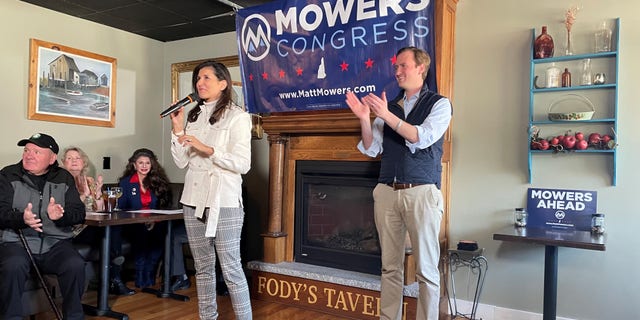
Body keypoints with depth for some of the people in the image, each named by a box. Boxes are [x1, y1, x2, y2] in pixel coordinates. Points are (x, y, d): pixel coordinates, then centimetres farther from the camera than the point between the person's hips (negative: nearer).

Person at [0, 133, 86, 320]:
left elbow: (79, 213, 3)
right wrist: (21, 219, -26)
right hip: (16, 241, -1)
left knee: (75, 265, -26)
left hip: (55, 242, 1)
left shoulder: (64, 178, 11)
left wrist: (61, 215, -20)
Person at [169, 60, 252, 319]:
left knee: (231, 269, -3)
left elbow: (242, 164, -11)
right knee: (203, 268, 14)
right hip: (193, 200, 6)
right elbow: (182, 163, 11)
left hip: (224, 201, -6)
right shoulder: (194, 116, 14)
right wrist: (177, 129, 1)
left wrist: (207, 149, -18)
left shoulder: (237, 116, -3)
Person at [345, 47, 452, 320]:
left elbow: (422, 138, -13)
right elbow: (371, 149, 11)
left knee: (426, 268, 0)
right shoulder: (388, 106, 14)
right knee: (390, 266, 10)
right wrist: (365, 119, -4)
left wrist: (387, 116, -17)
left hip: (421, 193, -4)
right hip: (386, 192, 4)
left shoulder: (439, 104, 3)